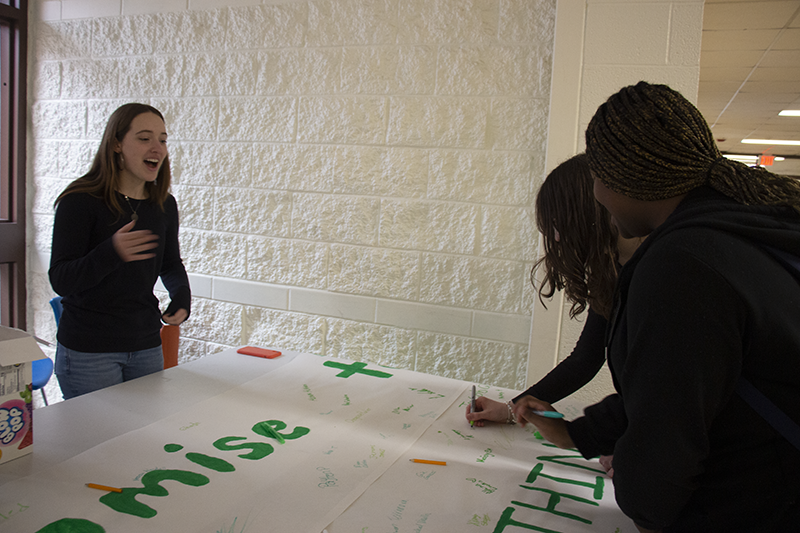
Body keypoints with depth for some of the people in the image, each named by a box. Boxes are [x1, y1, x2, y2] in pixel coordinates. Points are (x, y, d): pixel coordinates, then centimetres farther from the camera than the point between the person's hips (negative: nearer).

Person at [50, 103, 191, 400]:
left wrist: (181, 296, -3)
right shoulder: (80, 201, -12)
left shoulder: (164, 205, 4)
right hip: (87, 352, -5)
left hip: (146, 346, 5)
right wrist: (113, 252, -33)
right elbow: (61, 281, -16)